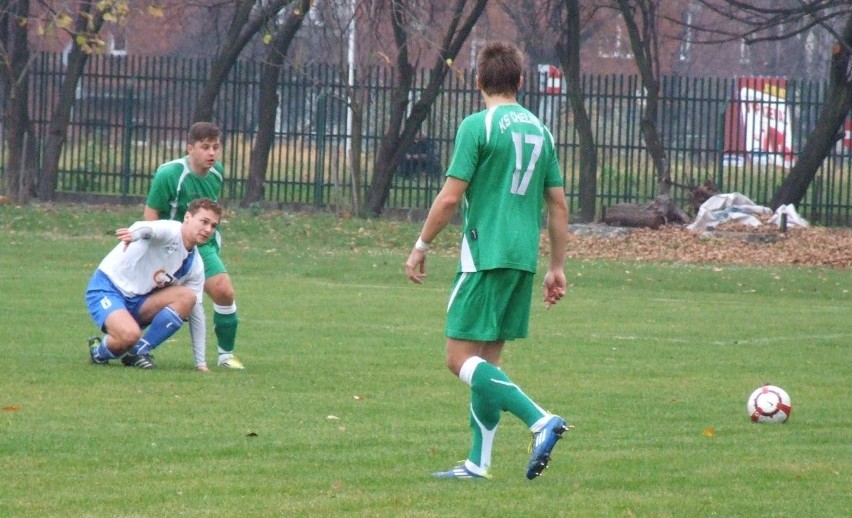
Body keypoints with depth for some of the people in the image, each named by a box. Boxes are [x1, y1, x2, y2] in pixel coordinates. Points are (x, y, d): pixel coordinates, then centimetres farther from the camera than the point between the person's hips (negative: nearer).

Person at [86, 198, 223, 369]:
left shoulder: (195, 266, 6)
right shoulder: (169, 232, -17)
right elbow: (148, 228, -42)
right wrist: (134, 234, -69)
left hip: (139, 301, 7)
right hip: (107, 289, -7)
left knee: (187, 297, -16)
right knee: (130, 334, -35)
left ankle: (139, 351, -10)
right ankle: (100, 352, 2)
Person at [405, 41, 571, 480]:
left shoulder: (478, 126, -8)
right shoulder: (539, 130, 12)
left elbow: (450, 197, -12)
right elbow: (558, 205, 13)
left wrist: (421, 246, 0)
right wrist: (557, 267, 19)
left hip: (485, 255, -7)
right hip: (523, 259, 7)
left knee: (462, 358, -7)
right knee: (486, 361, 13)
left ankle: (541, 421, -22)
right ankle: (477, 463, 11)